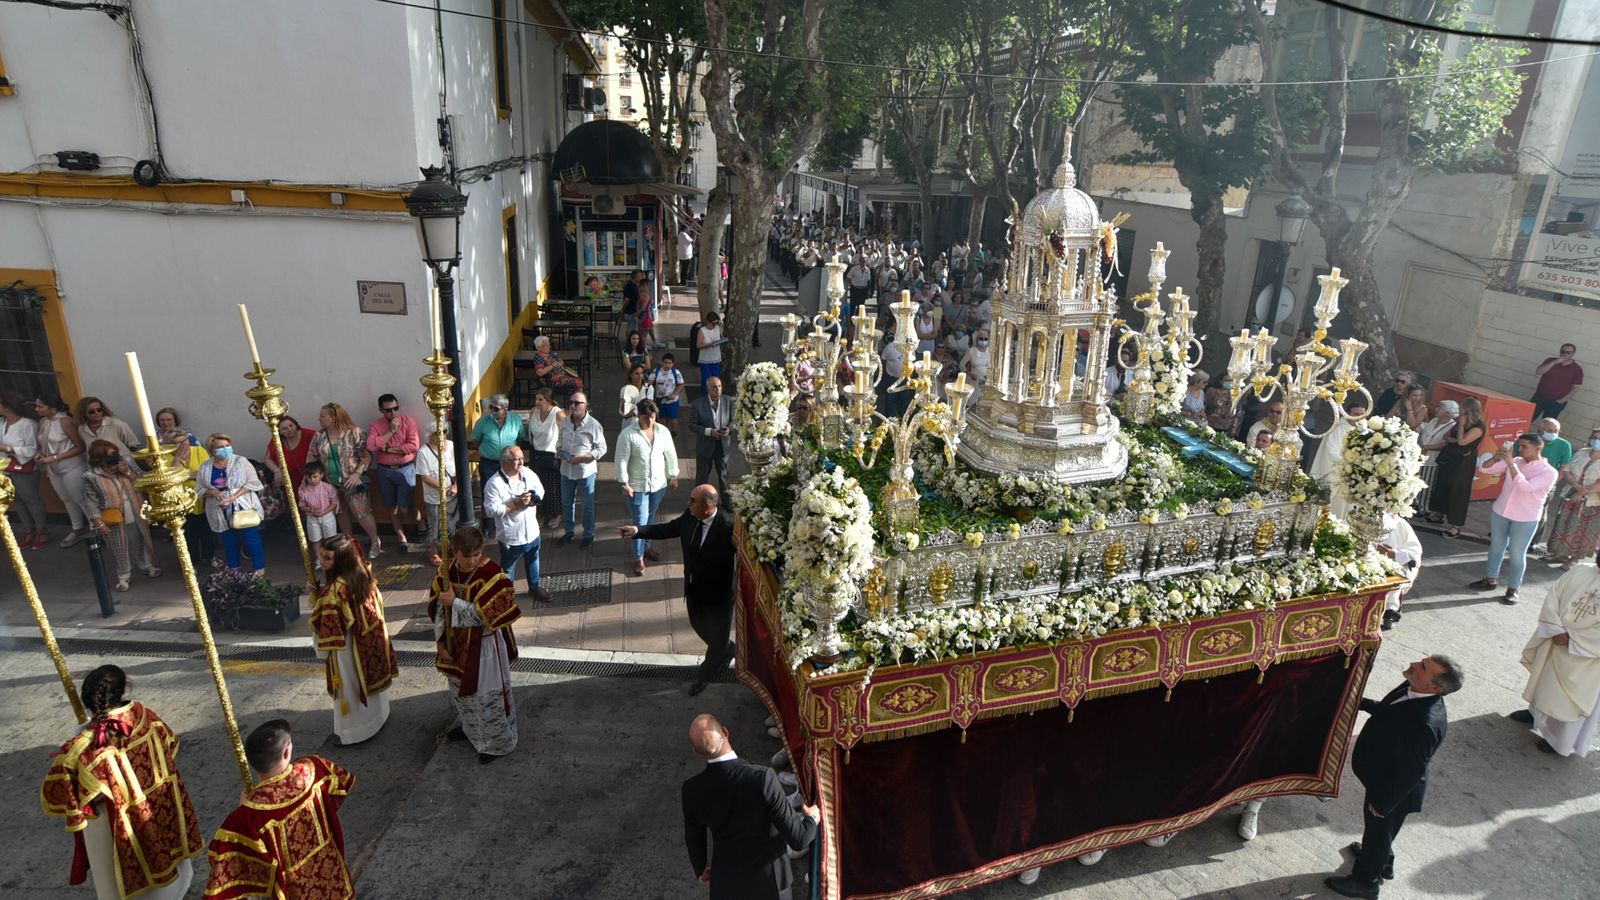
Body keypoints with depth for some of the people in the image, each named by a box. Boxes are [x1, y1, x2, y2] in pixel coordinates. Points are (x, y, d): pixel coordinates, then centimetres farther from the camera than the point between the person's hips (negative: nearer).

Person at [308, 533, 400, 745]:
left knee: (350, 688, 10)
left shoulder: (334, 590, -30)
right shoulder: (363, 573, -7)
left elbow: (328, 626, -25)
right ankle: (378, 717, 41)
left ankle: (351, 732, 26)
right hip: (370, 638, 8)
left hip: (348, 646, -8)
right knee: (372, 676, 24)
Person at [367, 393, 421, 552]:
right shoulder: (375, 425, 0)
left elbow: (413, 445, -16)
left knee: (405, 508, -6)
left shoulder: (408, 421, -6)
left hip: (405, 469, -3)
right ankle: (403, 539, 21)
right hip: (385, 471, 3)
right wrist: (391, 431, -17)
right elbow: (371, 446, -16)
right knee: (392, 508, 10)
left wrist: (387, 449, -13)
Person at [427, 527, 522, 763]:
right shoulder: (448, 571, -10)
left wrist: (454, 602, -27)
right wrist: (441, 641, -5)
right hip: (457, 643, 6)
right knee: (461, 689, 27)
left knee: (487, 694, 10)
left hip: (484, 646, -6)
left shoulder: (491, 575, -26)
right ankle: (468, 726, 54)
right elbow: (438, 608, -2)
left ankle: (497, 742, 31)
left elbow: (484, 616, -26)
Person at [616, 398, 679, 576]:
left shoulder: (663, 431, -3)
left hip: (658, 484, 4)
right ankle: (638, 558, 10)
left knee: (651, 518, 19)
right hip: (637, 486, -4)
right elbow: (621, 460, -14)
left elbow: (671, 454, 7)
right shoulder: (627, 434, -16)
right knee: (640, 521, -1)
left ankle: (646, 547, 38)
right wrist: (625, 484, -16)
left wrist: (673, 476, 9)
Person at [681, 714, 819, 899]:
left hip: (726, 879, 2)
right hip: (767, 877, -2)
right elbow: (796, 838, -26)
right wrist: (812, 819, -2)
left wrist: (701, 868, 22)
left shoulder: (692, 789, -21)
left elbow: (694, 839, -1)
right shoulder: (762, 778, -34)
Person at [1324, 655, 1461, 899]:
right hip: (1385, 776, 7)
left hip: (1394, 788, -7)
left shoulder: (1424, 723, -42)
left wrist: (1382, 803, -18)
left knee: (1378, 830, 19)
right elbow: (1388, 710, 8)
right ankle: (1383, 861, 61)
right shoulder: (1413, 689, -18)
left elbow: (1409, 772, -29)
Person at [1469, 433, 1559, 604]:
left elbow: (1525, 486, -28)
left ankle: (1513, 589, 16)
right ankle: (1491, 579, 32)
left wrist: (1510, 462, -31)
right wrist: (1496, 457, -20)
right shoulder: (1515, 461, 1)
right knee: (1496, 547, 17)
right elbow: (1484, 469, 0)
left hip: (1525, 520, -5)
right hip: (1500, 513, 5)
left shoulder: (1549, 472, -13)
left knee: (1517, 554, 4)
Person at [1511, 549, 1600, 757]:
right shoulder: (1578, 575, -4)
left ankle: (1562, 742, 28)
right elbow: (1551, 601, -3)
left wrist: (1572, 639, -19)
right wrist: (1556, 630, -15)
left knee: (1572, 701, 10)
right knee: (1544, 680, 26)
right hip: (1552, 646, 5)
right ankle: (1536, 712, 50)